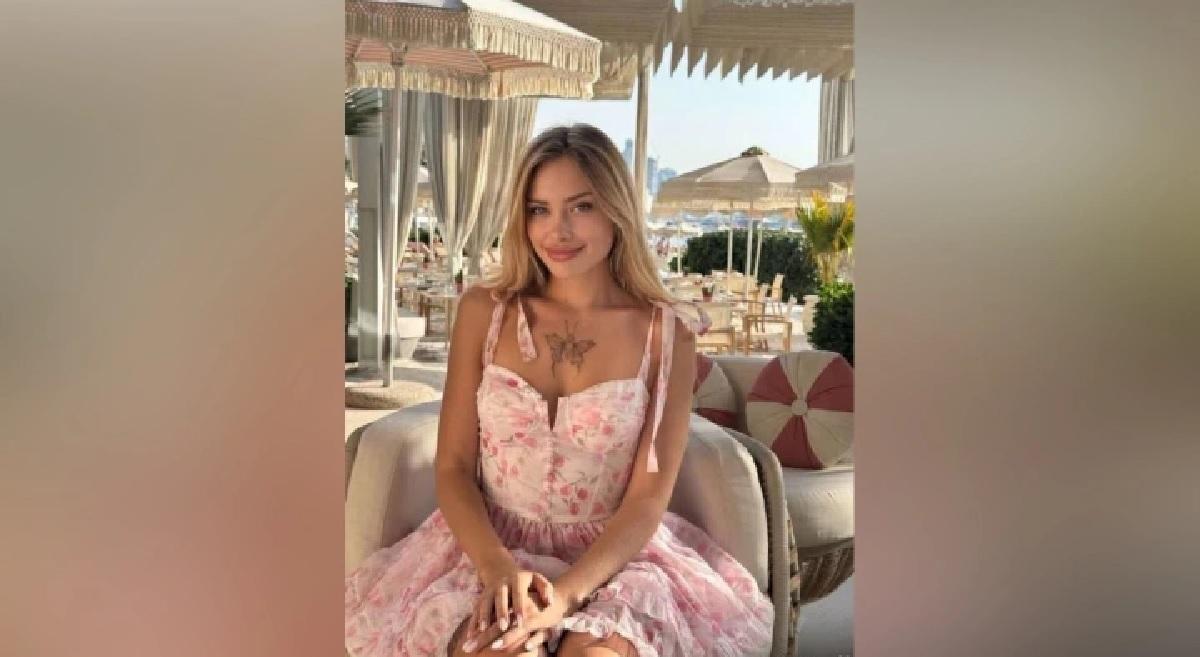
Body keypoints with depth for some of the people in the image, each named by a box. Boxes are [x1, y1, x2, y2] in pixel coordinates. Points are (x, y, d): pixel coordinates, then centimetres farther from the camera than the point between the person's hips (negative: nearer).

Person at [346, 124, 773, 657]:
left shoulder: (666, 333, -6)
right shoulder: (484, 311, -1)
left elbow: (649, 498, -8)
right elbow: (453, 466, -1)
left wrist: (566, 592, -23)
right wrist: (498, 567, -20)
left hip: (613, 555, 0)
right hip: (489, 545, 1)